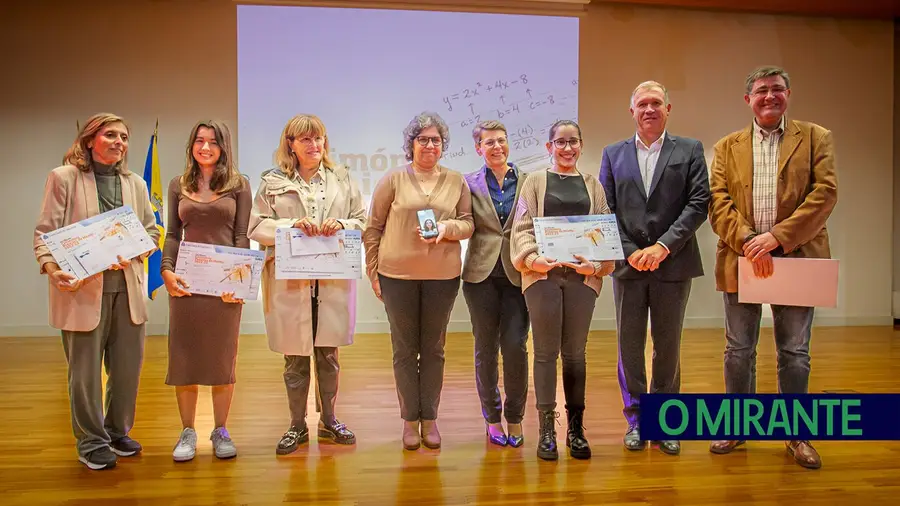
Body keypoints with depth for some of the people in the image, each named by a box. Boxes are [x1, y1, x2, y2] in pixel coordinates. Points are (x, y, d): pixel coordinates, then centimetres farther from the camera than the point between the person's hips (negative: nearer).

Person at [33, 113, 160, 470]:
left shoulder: (135, 184, 13)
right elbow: (44, 231, -4)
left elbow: (152, 231, 12)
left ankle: (118, 432, 30)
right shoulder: (63, 177, 0)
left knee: (128, 364, 10)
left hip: (127, 288, 4)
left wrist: (132, 254, -8)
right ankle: (91, 443, 20)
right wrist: (51, 268, -21)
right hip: (82, 288, -4)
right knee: (85, 369, 5)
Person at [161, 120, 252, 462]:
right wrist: (167, 270, -6)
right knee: (183, 356, 3)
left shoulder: (238, 184, 4)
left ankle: (221, 431, 16)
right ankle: (187, 432, 15)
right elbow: (173, 234, 10)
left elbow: (241, 235, 0)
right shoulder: (178, 185, 11)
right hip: (186, 280, 2)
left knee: (222, 357, 5)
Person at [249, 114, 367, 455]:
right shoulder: (273, 182, 6)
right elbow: (257, 227, 0)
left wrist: (341, 225, -11)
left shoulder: (342, 178, 11)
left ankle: (328, 420, 26)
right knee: (295, 357, 6)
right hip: (290, 282, -1)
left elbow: (362, 222, 9)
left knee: (328, 354, 9)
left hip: (333, 279, 1)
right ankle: (297, 426, 21)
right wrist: (292, 225, -14)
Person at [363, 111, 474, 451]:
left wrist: (447, 227, -13)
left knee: (433, 349, 9)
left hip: (443, 276, 2)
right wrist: (372, 270, 0)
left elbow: (469, 223, 8)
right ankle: (410, 419, 18)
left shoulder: (456, 181, 7)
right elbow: (373, 227, 3)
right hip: (397, 275, -1)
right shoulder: (394, 179, 1)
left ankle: (430, 419, 21)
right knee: (404, 349, 6)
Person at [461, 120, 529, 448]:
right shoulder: (470, 184, 5)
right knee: (485, 347, 7)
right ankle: (492, 417, 23)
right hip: (481, 273, 1)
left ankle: (514, 417, 15)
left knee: (515, 346, -4)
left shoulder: (527, 182, 5)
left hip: (517, 274, 0)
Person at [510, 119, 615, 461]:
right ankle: (546, 429, 8)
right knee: (546, 351, 1)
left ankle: (575, 428, 16)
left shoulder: (592, 185, 15)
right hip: (543, 274, -2)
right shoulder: (535, 182, 9)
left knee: (575, 352, 7)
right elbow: (523, 227, 2)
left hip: (583, 275, 2)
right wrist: (533, 258, -16)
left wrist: (596, 265, -8)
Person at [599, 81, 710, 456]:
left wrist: (663, 246, -13)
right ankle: (635, 419, 20)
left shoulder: (690, 150, 6)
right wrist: (629, 252, -9)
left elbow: (699, 203, -4)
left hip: (673, 264, -1)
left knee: (668, 347, 8)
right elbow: (605, 210, 3)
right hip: (628, 265, 1)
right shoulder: (613, 154, 10)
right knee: (629, 347, 6)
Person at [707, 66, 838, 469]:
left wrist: (778, 236, -17)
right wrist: (748, 242, -16)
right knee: (739, 350, 9)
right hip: (741, 259, 1)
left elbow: (825, 193, -6)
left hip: (796, 258, -1)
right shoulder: (727, 147, 9)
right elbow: (718, 202, -1)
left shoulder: (816, 138, 6)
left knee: (794, 352, 8)